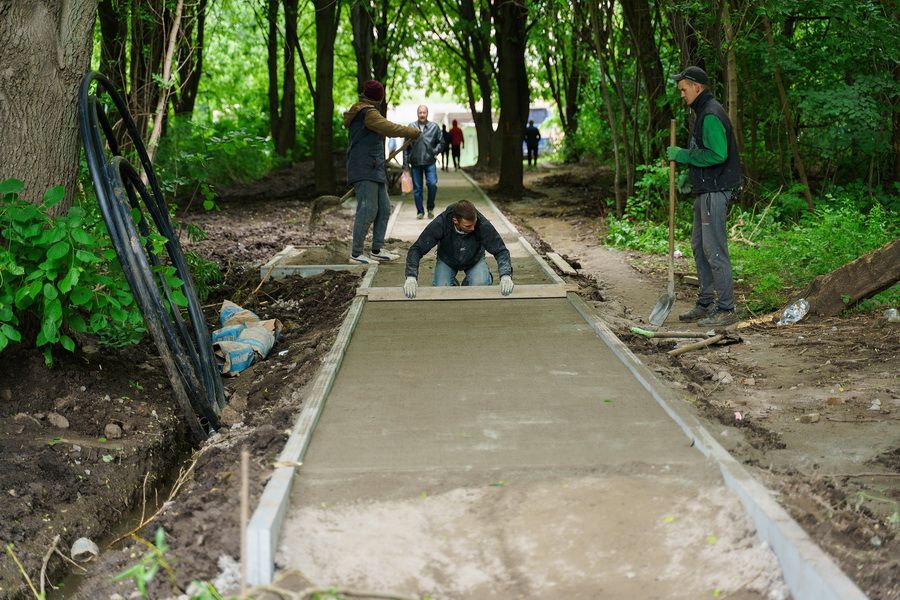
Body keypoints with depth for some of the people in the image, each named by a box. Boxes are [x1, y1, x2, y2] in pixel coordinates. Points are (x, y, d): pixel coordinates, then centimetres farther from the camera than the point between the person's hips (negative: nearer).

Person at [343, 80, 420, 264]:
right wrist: (414, 132, -5)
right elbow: (389, 128, -18)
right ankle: (356, 254, -10)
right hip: (364, 170, -11)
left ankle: (377, 250, 15)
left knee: (384, 208, 10)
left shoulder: (359, 112, 20)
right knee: (368, 209, -13)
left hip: (374, 170, 11)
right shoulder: (368, 113, -12)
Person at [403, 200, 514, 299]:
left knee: (481, 283, -28)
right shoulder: (440, 224, -35)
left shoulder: (483, 225, -34)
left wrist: (506, 275, -47)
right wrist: (411, 277, -47)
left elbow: (500, 251, -28)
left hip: (474, 260, 0)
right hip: (447, 260, 0)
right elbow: (416, 249, -32)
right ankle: (452, 284, 14)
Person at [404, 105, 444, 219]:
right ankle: (420, 211, 14)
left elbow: (441, 141, 13)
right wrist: (405, 162, 1)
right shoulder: (411, 126, 2)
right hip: (415, 163, 1)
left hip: (430, 162, 0)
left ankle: (430, 208, 8)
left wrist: (436, 151, -4)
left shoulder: (434, 126, 3)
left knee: (432, 184, -13)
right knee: (417, 188, 4)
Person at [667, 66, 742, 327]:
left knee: (715, 250, -9)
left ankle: (726, 309, -4)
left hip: (715, 191, -11)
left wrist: (683, 155, -16)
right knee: (699, 246, 15)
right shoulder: (703, 112, 18)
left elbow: (717, 154, -25)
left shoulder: (711, 115, -16)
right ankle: (705, 303, 23)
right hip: (705, 190, 11)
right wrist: (689, 175, 17)